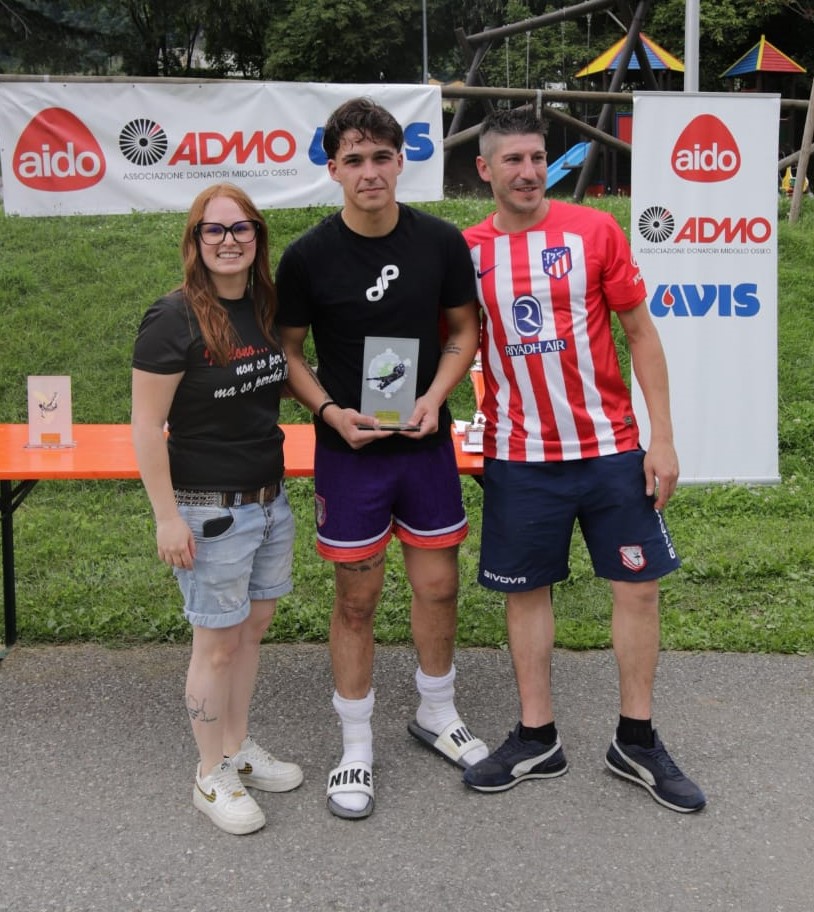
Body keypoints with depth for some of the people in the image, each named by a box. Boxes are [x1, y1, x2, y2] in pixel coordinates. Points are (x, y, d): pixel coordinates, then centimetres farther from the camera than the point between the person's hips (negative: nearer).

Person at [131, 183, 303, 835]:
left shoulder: (265, 308, 5)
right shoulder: (174, 319, -16)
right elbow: (147, 426, -15)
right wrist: (168, 517, -17)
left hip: (269, 499, 7)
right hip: (210, 511, -7)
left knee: (252, 627, 17)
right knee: (218, 642, 4)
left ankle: (239, 748, 35)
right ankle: (213, 776, 22)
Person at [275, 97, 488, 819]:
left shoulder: (441, 241, -4)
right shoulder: (308, 257, -10)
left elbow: (463, 331, 6)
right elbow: (288, 351, -1)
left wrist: (435, 397, -10)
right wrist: (329, 411, -17)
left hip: (427, 442, 2)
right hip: (349, 449, -2)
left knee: (438, 585, 12)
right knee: (356, 599, 6)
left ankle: (438, 714, 36)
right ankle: (357, 748, 23)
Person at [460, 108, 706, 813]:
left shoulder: (595, 231, -4)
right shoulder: (467, 251, 0)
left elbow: (641, 334, -1)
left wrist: (662, 437, -5)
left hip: (611, 446, 0)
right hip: (519, 457, 1)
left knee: (638, 585, 5)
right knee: (526, 590, 9)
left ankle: (637, 741, 22)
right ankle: (537, 738, 25)